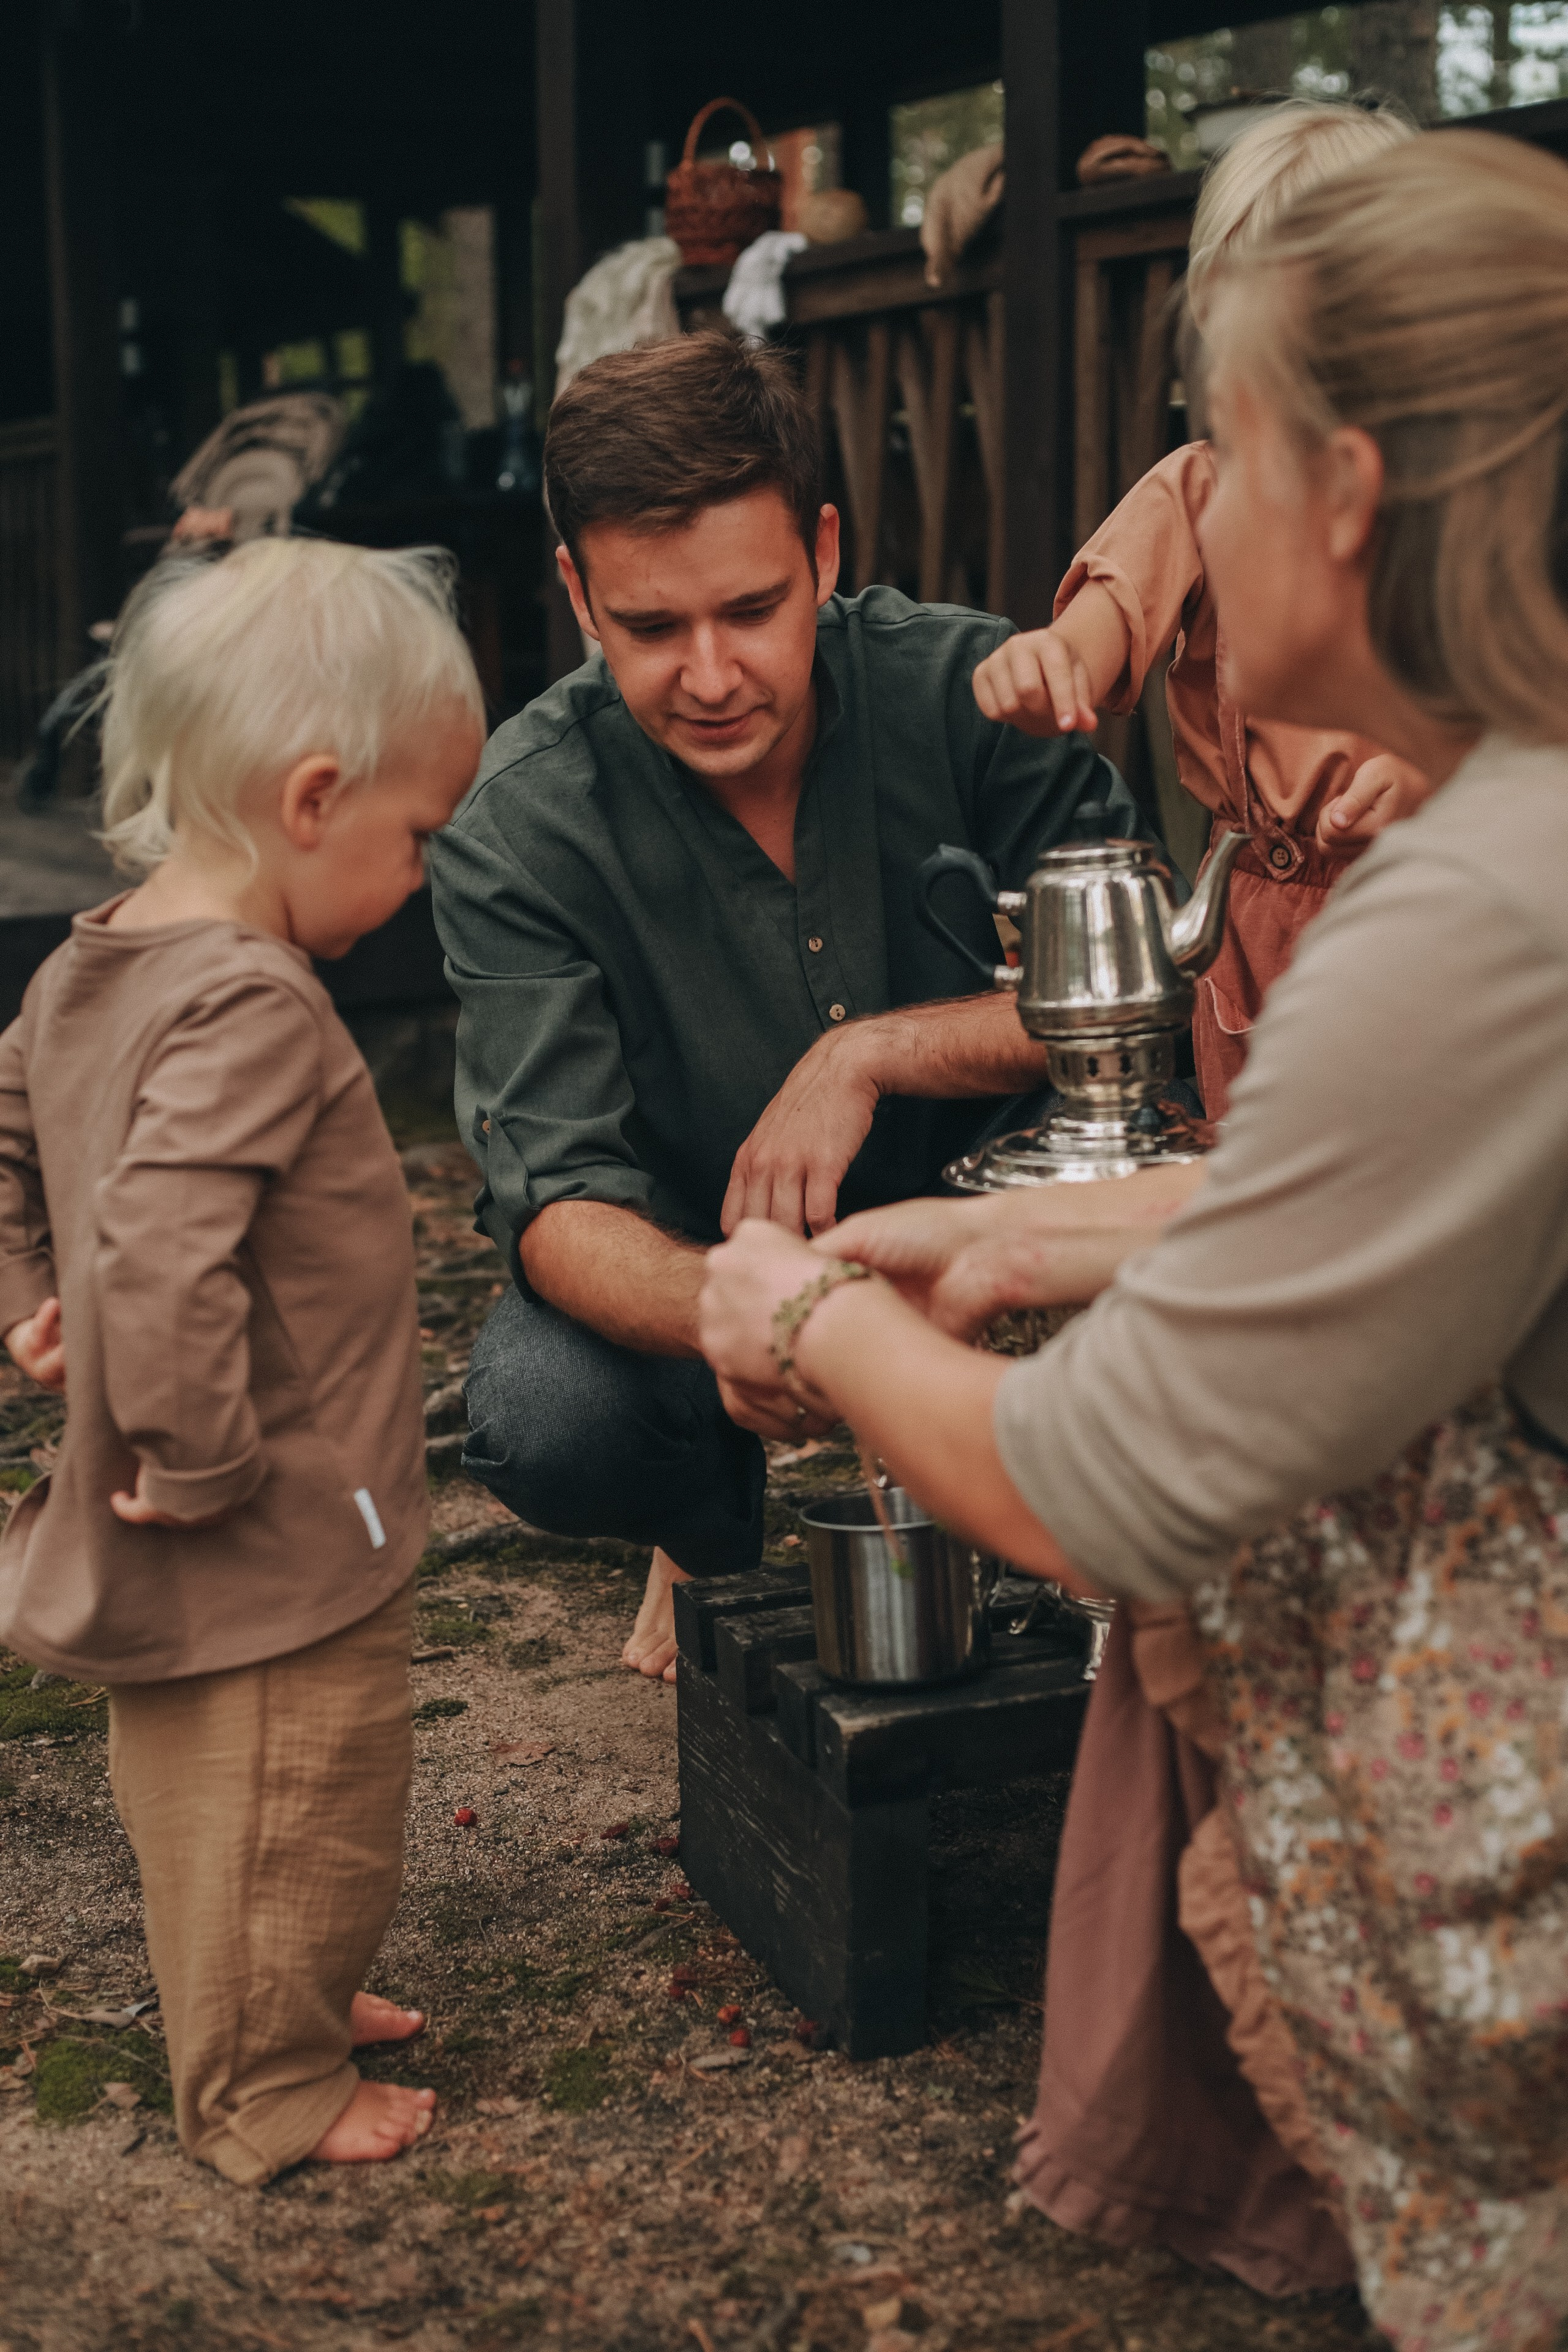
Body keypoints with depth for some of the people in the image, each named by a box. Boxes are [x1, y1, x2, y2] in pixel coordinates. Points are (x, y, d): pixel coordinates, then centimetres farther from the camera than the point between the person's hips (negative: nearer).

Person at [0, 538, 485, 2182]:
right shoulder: (253, 1004, -28)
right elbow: (161, 1254, -36)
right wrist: (202, 1461, -27)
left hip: (162, 1553, 10)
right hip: (278, 1554, -10)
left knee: (198, 1798, 25)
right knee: (285, 1818, 9)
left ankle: (278, 2012, 45)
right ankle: (270, 2097, 26)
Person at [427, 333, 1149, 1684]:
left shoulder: (966, 690, -16)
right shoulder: (518, 833, -18)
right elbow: (557, 1198, -26)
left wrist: (873, 1052, -27)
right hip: (692, 1257, 0)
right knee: (540, 1421, -32)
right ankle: (722, 1537, 7)